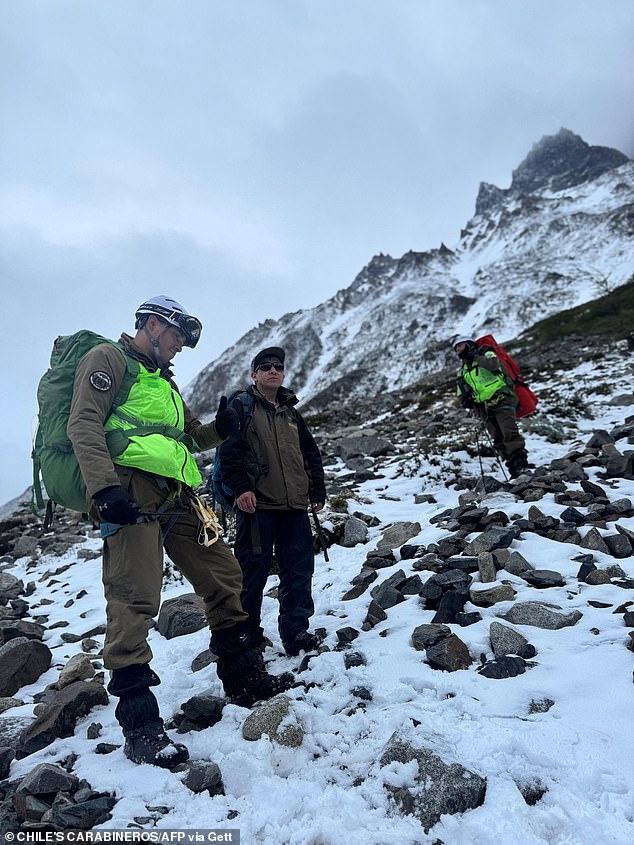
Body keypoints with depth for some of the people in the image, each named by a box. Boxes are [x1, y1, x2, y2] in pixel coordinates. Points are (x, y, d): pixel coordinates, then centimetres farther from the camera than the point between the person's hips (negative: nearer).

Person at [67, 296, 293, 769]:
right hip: (131, 489, -9)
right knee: (135, 599, -13)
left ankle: (244, 679, 21)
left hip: (176, 495, 9)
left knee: (223, 575, 9)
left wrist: (218, 430, 11)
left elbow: (186, 438, 33)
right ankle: (140, 725, -6)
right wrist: (105, 488, -23)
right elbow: (84, 424, -8)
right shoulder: (108, 359, 6)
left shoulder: (164, 382, 32)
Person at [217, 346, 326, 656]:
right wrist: (240, 487, -17)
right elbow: (229, 450, -8)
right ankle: (247, 636, 14)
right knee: (253, 570, 0)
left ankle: (296, 631, 12)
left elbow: (311, 454, 25)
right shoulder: (242, 406, 4)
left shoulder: (291, 413, 22)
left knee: (299, 569, 3)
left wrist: (317, 491, 18)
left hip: (295, 505, 6)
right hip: (256, 503, -5)